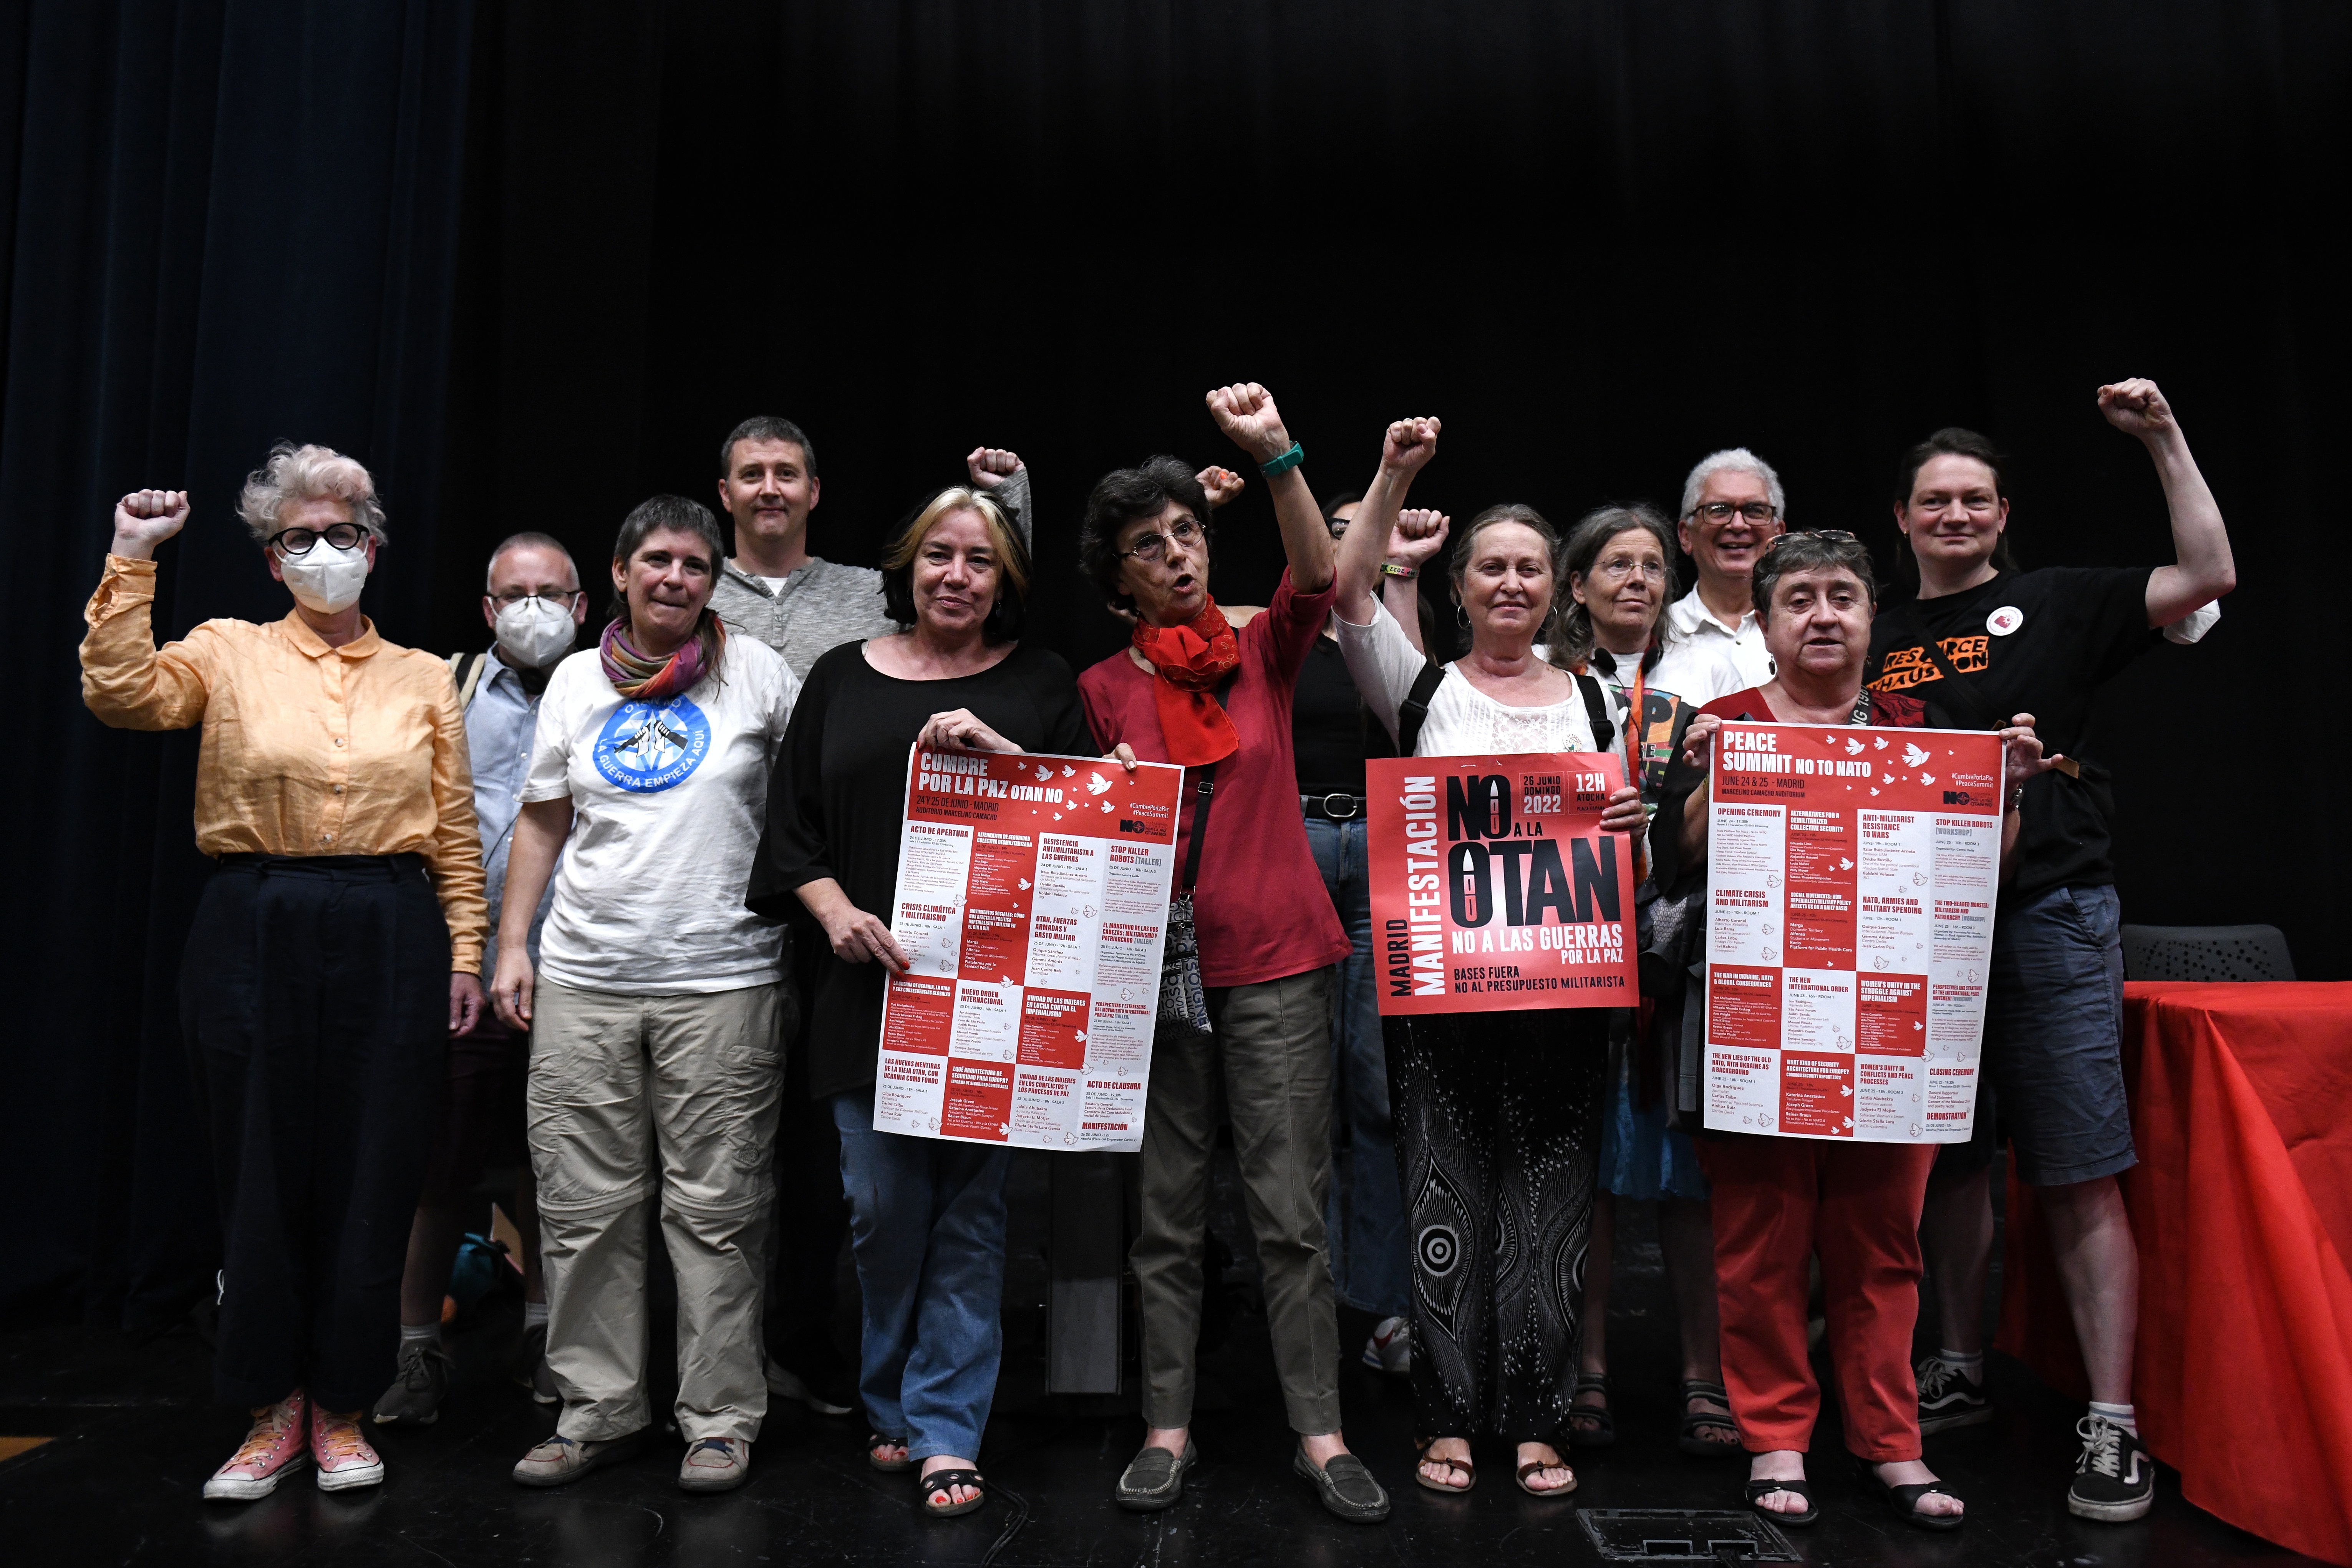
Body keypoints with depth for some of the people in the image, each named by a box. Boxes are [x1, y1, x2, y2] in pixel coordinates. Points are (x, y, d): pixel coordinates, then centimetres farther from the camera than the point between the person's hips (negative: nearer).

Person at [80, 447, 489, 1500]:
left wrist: (465, 950, 2)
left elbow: (456, 834, 8)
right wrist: (132, 561, -14)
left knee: (370, 1176, 5)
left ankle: (341, 1411, 22)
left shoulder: (423, 679, 10)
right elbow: (121, 694, -13)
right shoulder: (229, 654, 7)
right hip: (255, 937, -1)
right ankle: (274, 1411, 23)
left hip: (388, 940, 1)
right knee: (261, 1171, 6)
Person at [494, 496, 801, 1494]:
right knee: (584, 1207, 7)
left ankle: (721, 1419, 14)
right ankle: (598, 1410, 22)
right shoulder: (577, 680, 11)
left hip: (720, 981, -3)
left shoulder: (754, 671, 2)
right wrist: (511, 945, 9)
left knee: (716, 1212, 1)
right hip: (583, 981, 3)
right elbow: (542, 822, 15)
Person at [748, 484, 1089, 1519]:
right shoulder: (843, 679, 12)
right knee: (883, 1208, 3)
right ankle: (893, 1408, 25)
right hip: (869, 983, 1)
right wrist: (837, 912, -7)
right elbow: (794, 829, 10)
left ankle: (947, 1433, 13)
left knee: (970, 1211, 2)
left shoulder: (1039, 684, 9)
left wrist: (998, 747, -13)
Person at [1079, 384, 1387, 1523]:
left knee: (1292, 1212, 2)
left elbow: (1317, 579, -14)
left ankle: (1320, 1434, 12)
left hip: (1276, 961, -1)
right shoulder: (1104, 690, 6)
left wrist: (1276, 456, -24)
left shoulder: (1263, 653, 6)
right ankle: (1168, 1428, 19)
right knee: (1168, 1215, 7)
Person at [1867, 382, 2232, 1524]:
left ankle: (2112, 1427, 2)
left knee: (2080, 1177, -4)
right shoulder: (1879, 644, 14)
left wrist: (2164, 440, -8)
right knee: (1950, 1164, 13)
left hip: (2052, 916, -4)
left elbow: (2209, 576, -6)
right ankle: (1962, 1372, 28)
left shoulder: (2056, 605, 5)